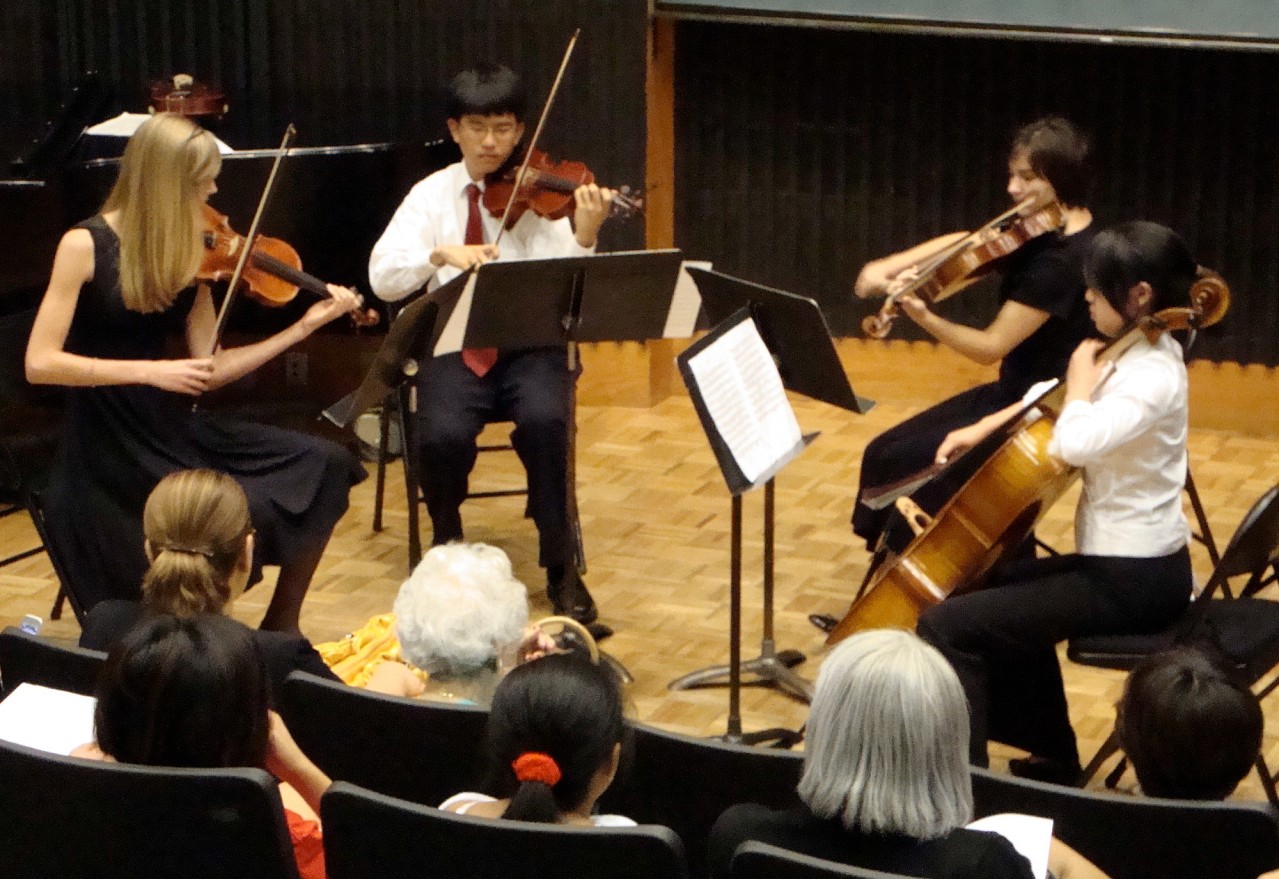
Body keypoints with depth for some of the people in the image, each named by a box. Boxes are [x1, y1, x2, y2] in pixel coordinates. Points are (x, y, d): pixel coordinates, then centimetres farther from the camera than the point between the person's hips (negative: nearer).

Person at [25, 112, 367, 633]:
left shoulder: (188, 253, 5)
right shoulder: (86, 246, -12)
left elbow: (210, 370, 3)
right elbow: (40, 364, -18)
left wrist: (305, 326, -2)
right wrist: (150, 371, -22)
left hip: (173, 428, 7)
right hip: (107, 442, -7)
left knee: (324, 465, -6)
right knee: (244, 512, -26)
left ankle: (280, 625, 6)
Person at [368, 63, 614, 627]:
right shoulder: (433, 194, 6)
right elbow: (383, 277, -5)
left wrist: (585, 235, -29)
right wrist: (440, 253, -22)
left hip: (530, 344, -1)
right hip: (455, 347, 1)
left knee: (545, 420, -32)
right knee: (442, 434, -29)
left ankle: (560, 566, -12)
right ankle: (447, 549, 4)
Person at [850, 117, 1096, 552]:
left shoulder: (1064, 258, -25)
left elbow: (990, 347, -25)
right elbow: (966, 242, 9)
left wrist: (921, 314, -35)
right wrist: (889, 266, -6)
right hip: (1014, 394, 10)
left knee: (901, 464, -12)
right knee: (882, 452, 6)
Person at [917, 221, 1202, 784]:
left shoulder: (1154, 377, -23)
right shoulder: (1133, 353, 6)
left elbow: (1075, 443, -40)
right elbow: (1054, 399, 23)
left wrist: (1081, 377, -21)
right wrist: (985, 427, 10)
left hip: (1135, 578, -11)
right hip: (1131, 559, 11)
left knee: (948, 626, -16)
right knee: (1002, 591, 34)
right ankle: (1053, 756, 39)